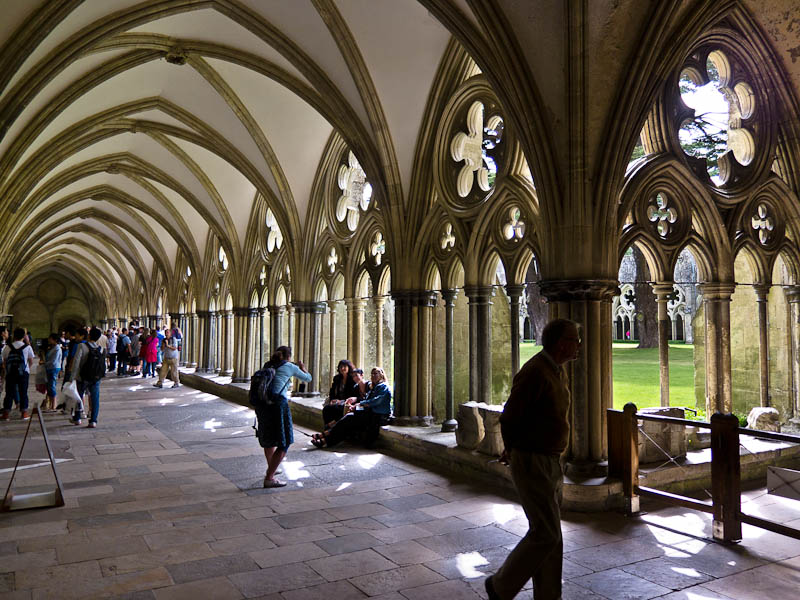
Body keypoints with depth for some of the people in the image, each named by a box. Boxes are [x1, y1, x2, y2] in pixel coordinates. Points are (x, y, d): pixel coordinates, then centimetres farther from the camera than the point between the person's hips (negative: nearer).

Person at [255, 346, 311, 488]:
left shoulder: (269, 366, 19)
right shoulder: (290, 367, 7)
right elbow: (308, 378, 21)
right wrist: (302, 367, 42)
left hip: (261, 404, 7)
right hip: (278, 403, -6)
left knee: (269, 439, 26)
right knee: (284, 443, 2)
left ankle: (271, 469, 44)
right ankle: (269, 478, -3)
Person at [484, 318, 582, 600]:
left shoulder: (558, 371, 10)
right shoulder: (534, 372, -21)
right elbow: (508, 418, -18)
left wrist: (513, 450, 14)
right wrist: (514, 450, 1)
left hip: (551, 462, 9)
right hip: (532, 463, -9)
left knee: (550, 533, 14)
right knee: (545, 534, -5)